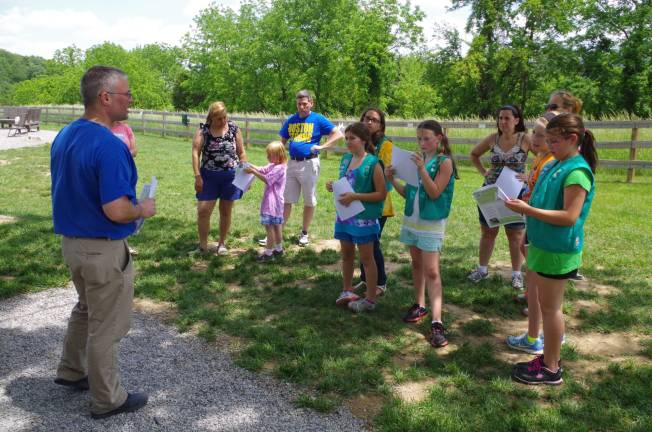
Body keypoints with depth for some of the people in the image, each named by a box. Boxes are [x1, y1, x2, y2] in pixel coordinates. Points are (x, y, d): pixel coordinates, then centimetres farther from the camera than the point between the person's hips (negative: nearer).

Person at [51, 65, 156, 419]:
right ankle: (107, 399, 24)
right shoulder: (109, 145, -26)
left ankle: (71, 371, 45)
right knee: (107, 325, 8)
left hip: (71, 241, 9)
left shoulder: (64, 136, 4)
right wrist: (143, 209, -9)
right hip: (103, 249, -9)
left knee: (86, 309, 29)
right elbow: (116, 212, -29)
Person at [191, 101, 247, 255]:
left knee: (226, 212, 10)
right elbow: (195, 152, -8)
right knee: (203, 211, -4)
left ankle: (222, 244, 25)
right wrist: (197, 176, -15)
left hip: (231, 176, 1)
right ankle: (203, 245, 11)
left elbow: (241, 153, 4)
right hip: (209, 176, 0)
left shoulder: (234, 129, -2)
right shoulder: (203, 130, -5)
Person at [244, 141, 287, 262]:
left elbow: (266, 179, -24)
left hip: (272, 203, -10)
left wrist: (253, 172, -22)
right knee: (276, 226, 17)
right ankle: (278, 249, 28)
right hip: (272, 202, 10)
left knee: (269, 227, -7)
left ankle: (268, 253, -4)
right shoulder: (272, 166, 12)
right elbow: (261, 170, 15)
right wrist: (250, 166, 0)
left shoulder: (279, 168, -18)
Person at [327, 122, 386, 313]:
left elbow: (381, 194, -16)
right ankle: (347, 291, 35)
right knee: (346, 255, 18)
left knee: (366, 258, 4)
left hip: (364, 217, -7)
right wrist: (333, 186, -2)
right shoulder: (345, 159, 6)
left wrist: (355, 196, -23)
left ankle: (370, 299, 15)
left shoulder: (372, 163, -14)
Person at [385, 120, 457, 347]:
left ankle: (437, 323, -10)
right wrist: (393, 180, -5)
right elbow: (408, 193, 11)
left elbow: (434, 193, -18)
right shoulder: (418, 159, 9)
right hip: (412, 219, 6)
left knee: (431, 271, -10)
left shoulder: (444, 162, -9)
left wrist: (422, 169, -26)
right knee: (417, 264, 16)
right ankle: (419, 305, 30)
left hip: (432, 223, -6)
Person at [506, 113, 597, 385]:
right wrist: (524, 205, 5)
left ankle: (551, 369, 16)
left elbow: (569, 217, -24)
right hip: (545, 245, 9)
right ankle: (550, 357, 31)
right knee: (548, 305, 17)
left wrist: (527, 209, -25)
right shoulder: (557, 165, 9)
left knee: (550, 307, 2)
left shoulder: (577, 171, -19)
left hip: (558, 250, -9)